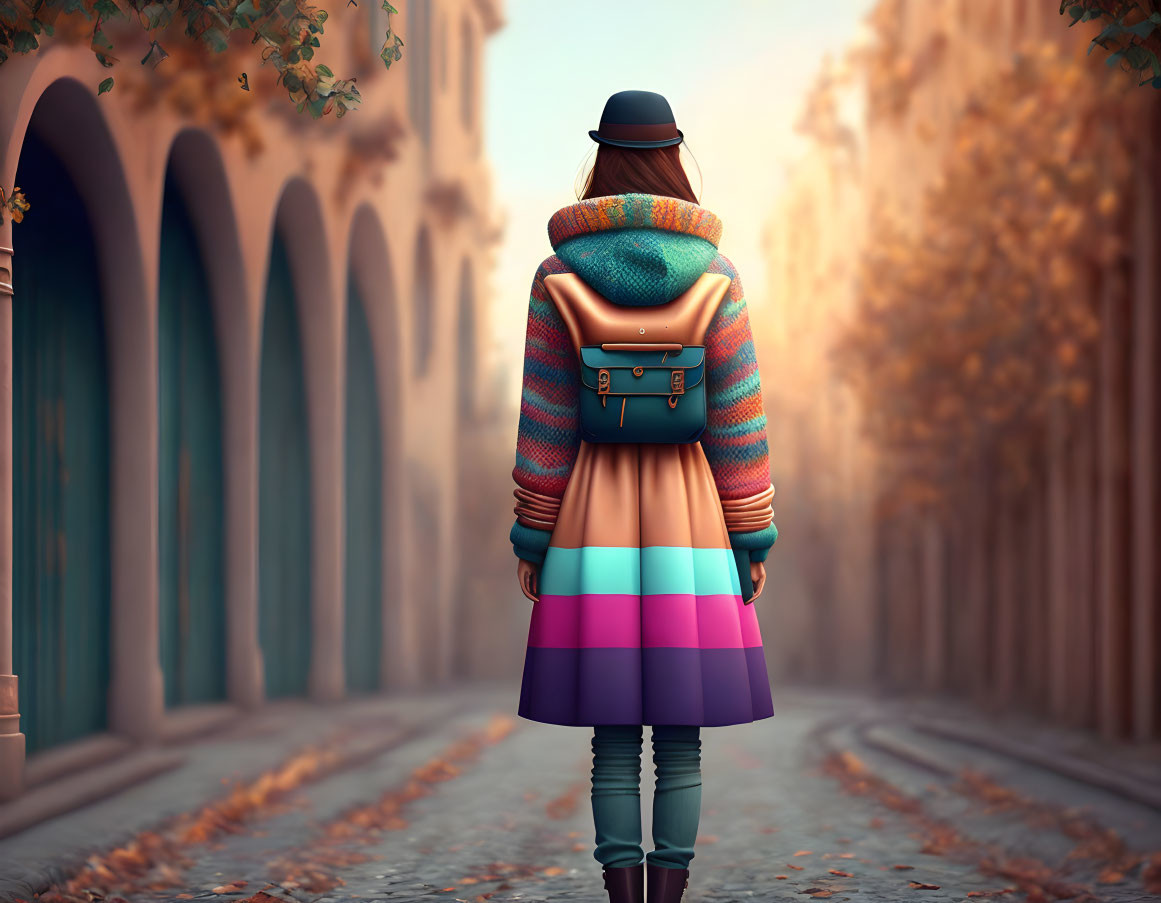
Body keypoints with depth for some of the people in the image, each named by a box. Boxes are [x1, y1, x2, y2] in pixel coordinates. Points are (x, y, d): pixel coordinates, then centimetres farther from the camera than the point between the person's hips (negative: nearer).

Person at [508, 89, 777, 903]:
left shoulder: (560, 277, -3)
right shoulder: (714, 277, -3)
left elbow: (545, 422, -2)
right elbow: (738, 422, -2)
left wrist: (532, 539, 5)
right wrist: (754, 539, 5)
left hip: (593, 520, 0)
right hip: (690, 526, 0)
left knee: (613, 740, 5)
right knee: (681, 740, 5)